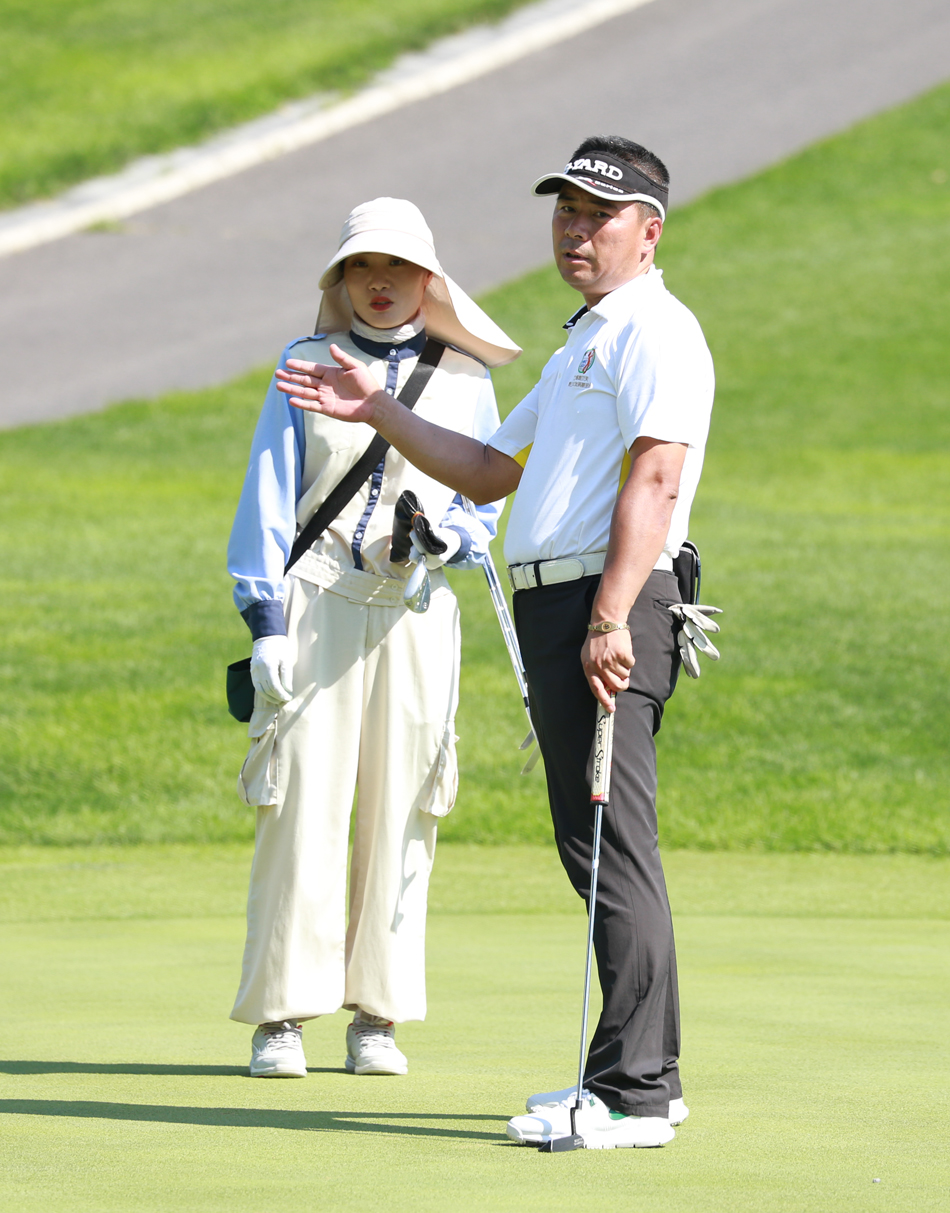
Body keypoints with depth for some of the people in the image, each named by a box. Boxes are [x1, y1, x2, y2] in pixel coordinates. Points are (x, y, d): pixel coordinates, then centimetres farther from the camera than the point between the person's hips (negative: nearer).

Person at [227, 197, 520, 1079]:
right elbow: (269, 499, 5)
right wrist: (265, 621, -4)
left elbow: (491, 501, 14)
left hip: (417, 610, 1)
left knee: (401, 807, -1)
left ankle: (379, 1014, 7)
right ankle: (280, 1015, -3)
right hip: (317, 600, -1)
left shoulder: (465, 379, 11)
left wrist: (449, 537, -9)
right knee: (302, 802, -7)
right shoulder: (306, 365, 8)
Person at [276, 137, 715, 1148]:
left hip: (609, 609, -10)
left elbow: (654, 479, -19)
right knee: (598, 847, 12)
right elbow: (489, 473, 33)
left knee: (611, 847, -13)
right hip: (555, 609, 10)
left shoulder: (654, 329, -7)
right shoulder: (582, 346, 26)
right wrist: (378, 412, 28)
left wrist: (610, 620, -27)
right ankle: (645, 1076, 17)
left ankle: (631, 1095, -16)